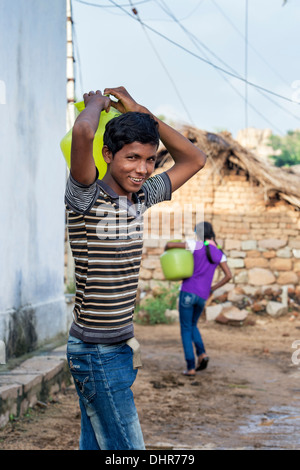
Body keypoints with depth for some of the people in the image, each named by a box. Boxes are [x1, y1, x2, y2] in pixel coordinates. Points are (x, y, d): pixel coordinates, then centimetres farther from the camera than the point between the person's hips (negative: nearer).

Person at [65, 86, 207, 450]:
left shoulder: (141, 196, 7)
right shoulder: (86, 198, -15)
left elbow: (194, 160, 17)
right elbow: (83, 132, -34)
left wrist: (140, 112, 9)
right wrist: (96, 103, -11)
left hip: (119, 347, 8)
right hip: (96, 351, -8)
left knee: (95, 446, 14)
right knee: (126, 448, -5)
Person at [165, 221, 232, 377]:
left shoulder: (196, 245, -6)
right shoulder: (219, 253, 8)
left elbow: (170, 244, -13)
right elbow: (228, 276, 4)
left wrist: (167, 250, 12)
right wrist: (212, 289, 15)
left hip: (188, 291, -4)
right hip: (202, 296, 5)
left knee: (186, 329, 5)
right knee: (192, 325, 25)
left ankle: (191, 367, -2)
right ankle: (201, 353, 1)